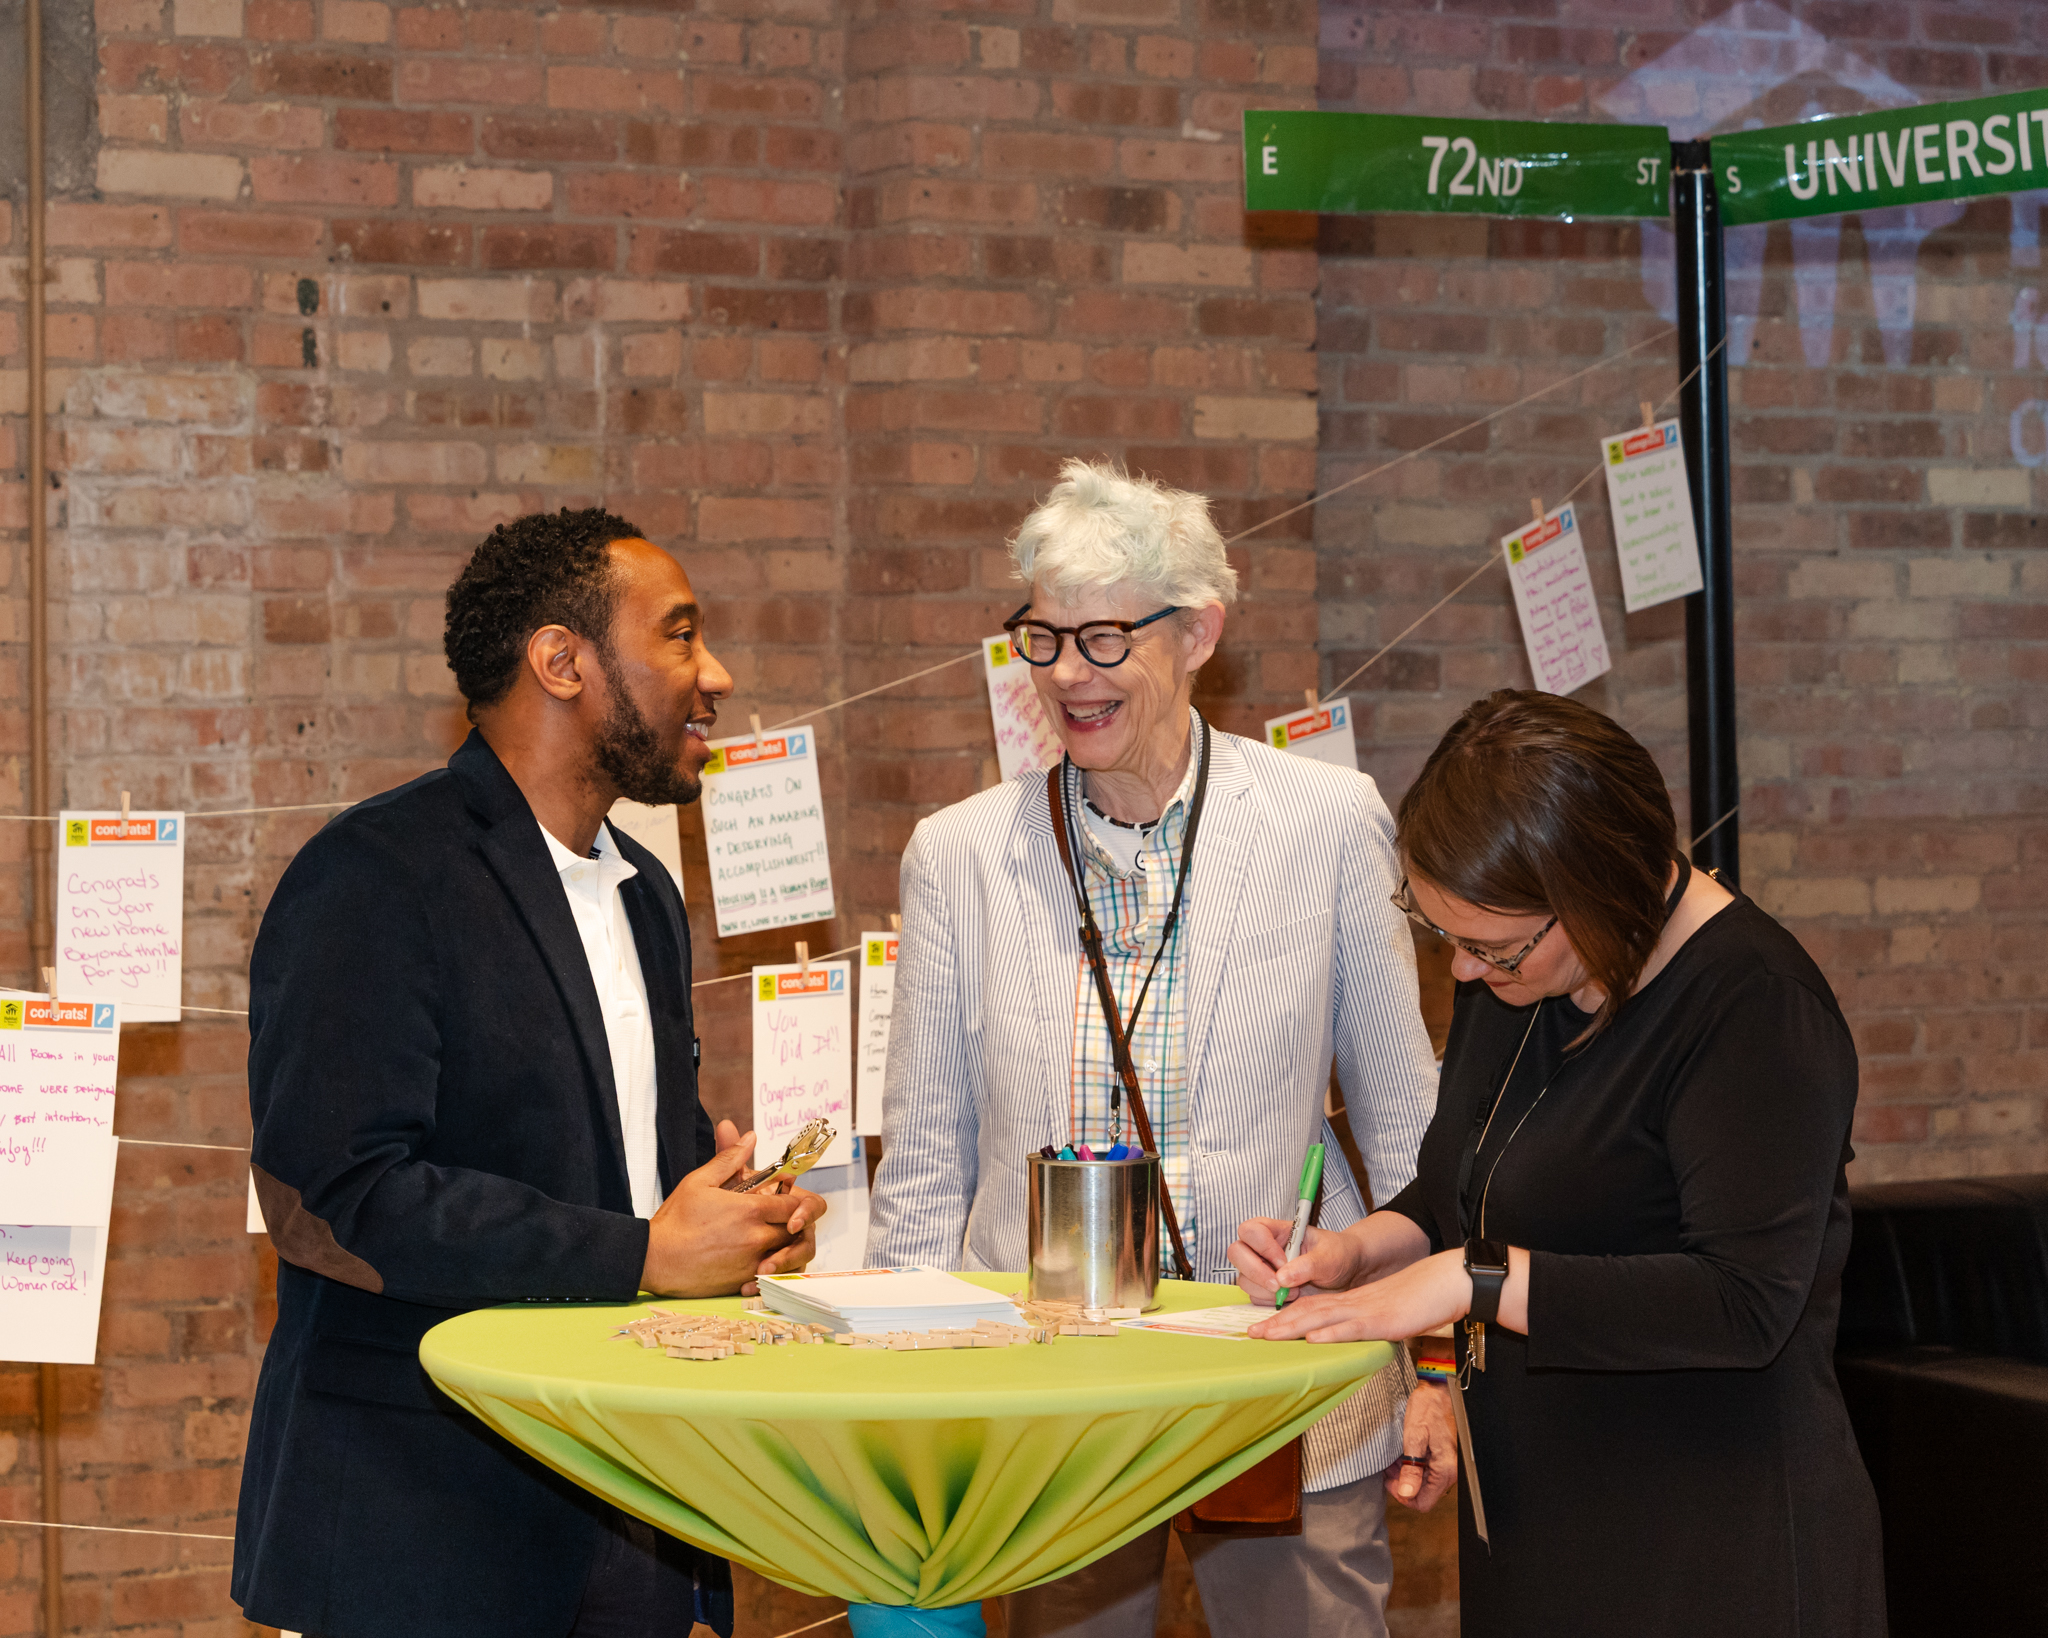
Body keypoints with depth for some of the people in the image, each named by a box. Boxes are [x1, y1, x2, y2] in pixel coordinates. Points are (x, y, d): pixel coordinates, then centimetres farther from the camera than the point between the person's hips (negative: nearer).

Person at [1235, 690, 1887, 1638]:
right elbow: (1454, 1197, 22)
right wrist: (1354, 1253, 0)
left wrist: (1476, 1280, -26)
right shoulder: (1509, 975, 8)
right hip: (1531, 1525, 8)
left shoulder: (1752, 1006, -19)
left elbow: (1747, 1304, -27)